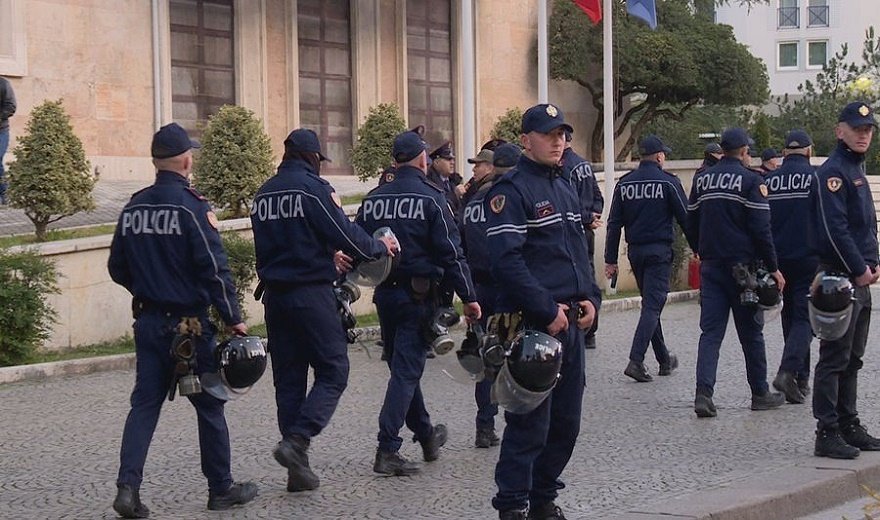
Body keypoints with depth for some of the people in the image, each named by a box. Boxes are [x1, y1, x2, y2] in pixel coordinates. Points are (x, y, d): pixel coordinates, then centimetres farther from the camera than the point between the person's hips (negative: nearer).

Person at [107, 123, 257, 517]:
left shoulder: (134, 207, 5)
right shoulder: (191, 207, -14)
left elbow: (117, 268, 11)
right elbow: (214, 269, -17)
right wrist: (233, 319, -10)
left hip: (147, 321, 5)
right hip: (188, 323, -5)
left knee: (144, 404, 7)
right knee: (209, 407, 7)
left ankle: (128, 486, -6)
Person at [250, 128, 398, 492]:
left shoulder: (264, 194, 13)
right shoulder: (314, 188, -9)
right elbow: (345, 234, -12)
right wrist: (381, 248, 7)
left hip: (275, 295, 7)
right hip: (311, 292, -7)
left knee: (288, 379, 9)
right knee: (333, 371, 0)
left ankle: (298, 469, 9)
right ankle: (296, 441, -17)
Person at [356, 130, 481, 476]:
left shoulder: (374, 199, 5)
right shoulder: (430, 198, -9)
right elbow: (451, 252, -11)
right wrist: (469, 297, -7)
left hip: (385, 294, 6)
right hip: (418, 293, -6)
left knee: (403, 366, 18)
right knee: (407, 370, -4)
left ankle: (426, 436, 33)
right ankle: (387, 450, -11)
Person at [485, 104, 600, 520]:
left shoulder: (565, 188, 19)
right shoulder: (512, 190, -9)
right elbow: (506, 261, -19)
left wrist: (590, 298, 7)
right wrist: (547, 311, -19)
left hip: (570, 323, 8)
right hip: (532, 327, -8)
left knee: (565, 422, 12)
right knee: (530, 423, -7)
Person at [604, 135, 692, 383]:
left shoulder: (624, 183, 6)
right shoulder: (668, 182, -7)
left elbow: (614, 223, 6)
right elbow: (686, 218, -5)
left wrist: (611, 259, 9)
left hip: (635, 250, 5)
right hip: (660, 250, -5)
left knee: (650, 303, 16)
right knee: (653, 305, -6)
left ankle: (664, 359, 24)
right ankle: (636, 360, -19)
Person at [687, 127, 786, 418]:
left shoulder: (702, 180, 9)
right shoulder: (751, 181, -8)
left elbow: (691, 223, 14)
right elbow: (761, 228, -11)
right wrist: (773, 268, -5)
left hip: (710, 265, 4)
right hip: (742, 266, -4)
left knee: (710, 331, 2)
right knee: (751, 332, 7)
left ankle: (704, 394, -13)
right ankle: (760, 394, 17)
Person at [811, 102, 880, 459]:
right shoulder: (833, 172, -12)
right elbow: (835, 229, -20)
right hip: (839, 276, -10)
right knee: (834, 358, -8)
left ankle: (848, 426, 21)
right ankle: (827, 433, -6)